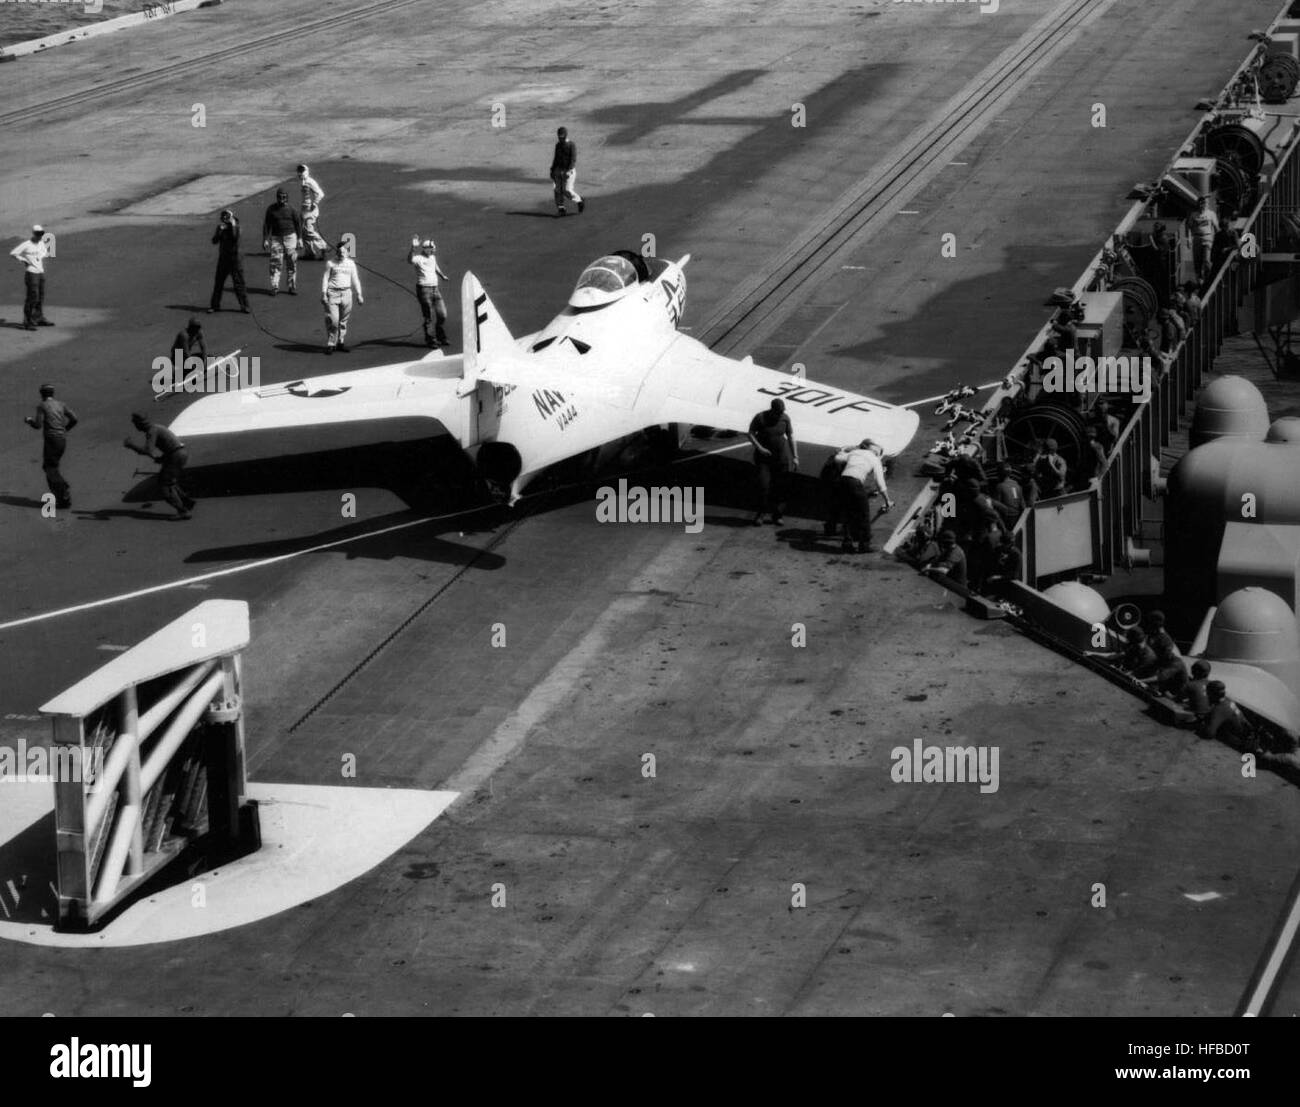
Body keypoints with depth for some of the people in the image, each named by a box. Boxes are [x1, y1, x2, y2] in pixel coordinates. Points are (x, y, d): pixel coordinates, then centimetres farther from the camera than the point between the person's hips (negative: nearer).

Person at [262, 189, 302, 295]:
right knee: (275, 263, -5)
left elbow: (298, 223, 6)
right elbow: (266, 224, 5)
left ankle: (292, 287, 11)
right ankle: (274, 287, 0)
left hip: (290, 237, 0)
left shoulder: (290, 209, 0)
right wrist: (265, 239, 0)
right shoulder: (271, 209, 1)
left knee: (292, 263, 2)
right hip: (276, 238, 0)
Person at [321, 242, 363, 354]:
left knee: (343, 321, 7)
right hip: (332, 293, -3)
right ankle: (330, 344, -4)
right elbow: (325, 278, 2)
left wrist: (359, 295, 12)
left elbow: (355, 280, 15)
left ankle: (341, 342, 18)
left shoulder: (351, 263, 12)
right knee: (333, 320, -11)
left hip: (346, 293, 3)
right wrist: (323, 294, -6)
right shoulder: (331, 264, 2)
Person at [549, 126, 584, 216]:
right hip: (559, 170, 7)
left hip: (569, 171, -7)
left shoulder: (571, 145, -11)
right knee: (558, 190, -2)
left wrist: (569, 171, -27)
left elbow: (574, 160, -17)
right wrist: (552, 170, 15)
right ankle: (560, 209, 2)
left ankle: (580, 201, 10)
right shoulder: (558, 145, 11)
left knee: (567, 191, -13)